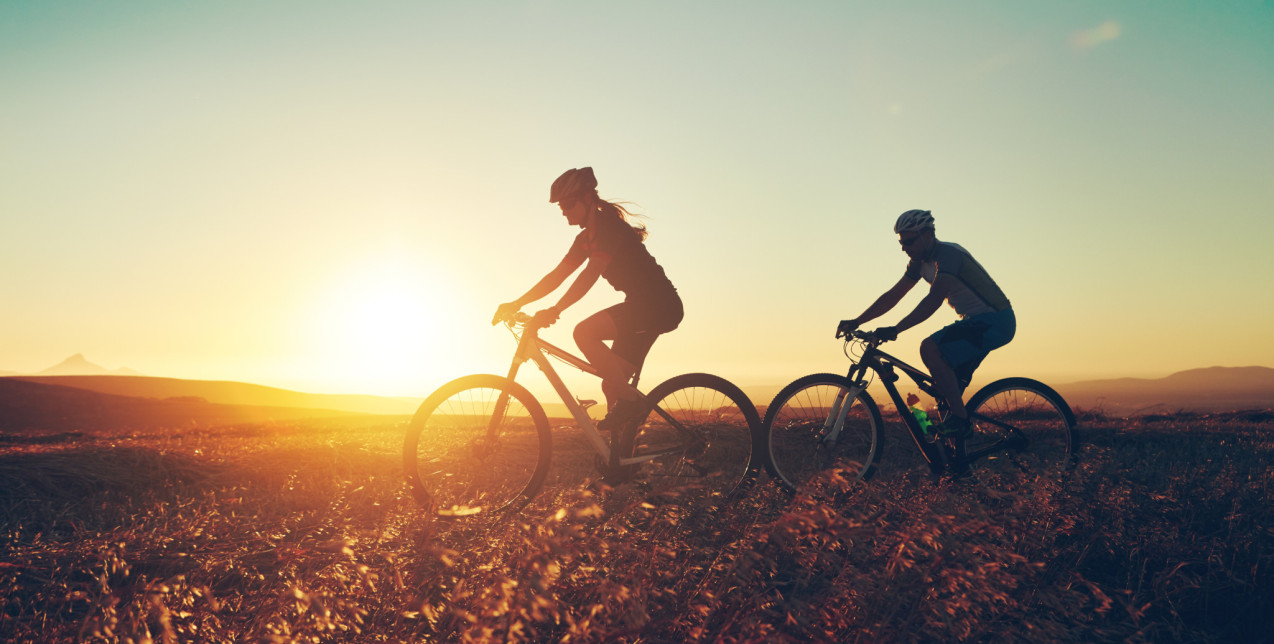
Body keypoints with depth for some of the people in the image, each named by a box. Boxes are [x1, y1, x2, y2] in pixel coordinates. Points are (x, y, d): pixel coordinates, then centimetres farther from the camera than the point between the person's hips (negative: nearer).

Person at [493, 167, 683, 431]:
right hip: (642, 306, 9)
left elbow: (591, 274, -27)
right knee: (612, 386, 5)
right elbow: (557, 276, 14)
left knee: (584, 332, -25)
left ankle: (629, 399, -16)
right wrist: (515, 304, 6)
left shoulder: (609, 225, -14)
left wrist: (554, 310, -34)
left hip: (659, 305, -9)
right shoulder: (587, 238, 14)